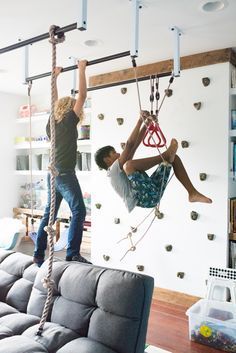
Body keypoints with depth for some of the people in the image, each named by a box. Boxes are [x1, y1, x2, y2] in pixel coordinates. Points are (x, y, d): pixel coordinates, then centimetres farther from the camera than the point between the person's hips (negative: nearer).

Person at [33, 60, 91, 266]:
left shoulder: (51, 123, 13)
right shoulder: (68, 121, -5)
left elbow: (55, 101, 27)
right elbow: (82, 95, -5)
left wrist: (55, 77, 36)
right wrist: (81, 70, 4)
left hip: (53, 175, 8)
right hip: (65, 175, -8)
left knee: (49, 215, 10)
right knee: (79, 212, -7)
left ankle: (39, 254, 14)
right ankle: (72, 254, -11)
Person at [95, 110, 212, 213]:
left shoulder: (120, 169, 26)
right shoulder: (114, 169, -3)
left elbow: (135, 145, 24)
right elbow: (129, 144, -13)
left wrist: (146, 125, 20)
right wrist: (140, 120, -6)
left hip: (153, 193, 10)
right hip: (146, 197, -10)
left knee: (174, 158, 13)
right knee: (129, 165, -32)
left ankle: (192, 193, 0)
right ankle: (166, 156, -17)